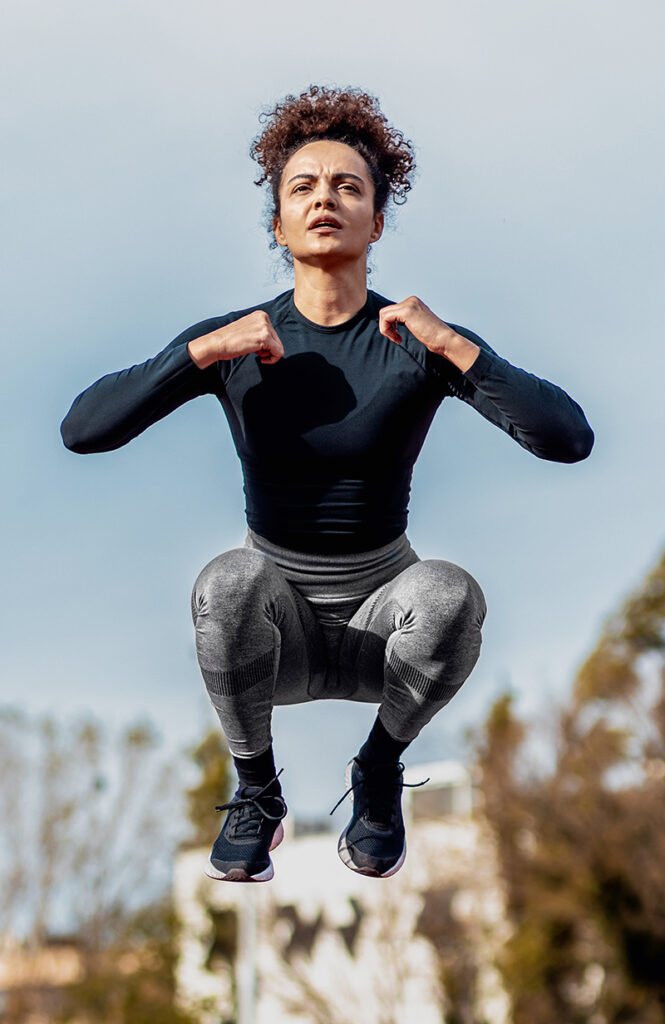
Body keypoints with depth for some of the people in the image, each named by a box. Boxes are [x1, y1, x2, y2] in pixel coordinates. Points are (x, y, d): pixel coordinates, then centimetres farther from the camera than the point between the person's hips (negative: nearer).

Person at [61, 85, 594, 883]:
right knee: (228, 580, -33)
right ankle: (256, 791, -7)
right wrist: (202, 352, -27)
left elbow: (570, 439, -21)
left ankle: (379, 769, -3)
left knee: (449, 592, -33)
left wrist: (451, 345, -30)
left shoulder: (423, 346, -10)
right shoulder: (232, 342, -8)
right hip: (274, 635, 0)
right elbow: (81, 429, -17)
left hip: (382, 616, 0)